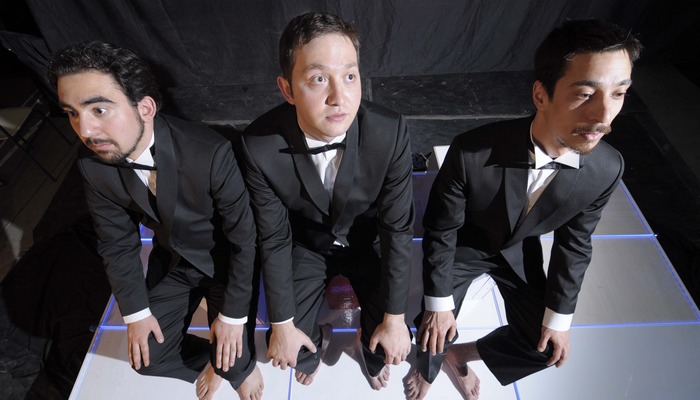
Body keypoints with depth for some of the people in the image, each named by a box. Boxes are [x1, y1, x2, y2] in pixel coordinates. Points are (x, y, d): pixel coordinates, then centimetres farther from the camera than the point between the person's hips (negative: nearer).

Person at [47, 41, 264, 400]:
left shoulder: (210, 152, -34)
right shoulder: (94, 164, -18)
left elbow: (243, 235, -24)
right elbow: (118, 243, -4)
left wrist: (233, 315, -17)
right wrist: (135, 311, -1)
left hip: (225, 259, -4)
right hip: (171, 260, 5)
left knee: (232, 360, -8)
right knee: (149, 357, 6)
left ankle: (242, 365, 31)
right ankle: (210, 363, 37)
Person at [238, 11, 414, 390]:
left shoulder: (390, 132, -30)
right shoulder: (259, 146, -29)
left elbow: (398, 227, -19)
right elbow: (274, 239, -17)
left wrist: (395, 318, -15)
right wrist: (282, 325, -11)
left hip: (368, 241, 0)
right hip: (305, 244, 0)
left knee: (392, 343, -9)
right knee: (288, 346, -7)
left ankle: (371, 353, 30)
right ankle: (315, 344, 33)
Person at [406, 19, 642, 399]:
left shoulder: (606, 168, -25)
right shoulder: (472, 153, -37)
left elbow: (573, 242, -7)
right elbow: (440, 230, -21)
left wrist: (559, 315, 0)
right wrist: (439, 303, -13)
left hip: (520, 248, 4)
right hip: (463, 243, -3)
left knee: (545, 345, 5)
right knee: (435, 328, 1)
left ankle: (460, 354, 32)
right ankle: (428, 369, 40)